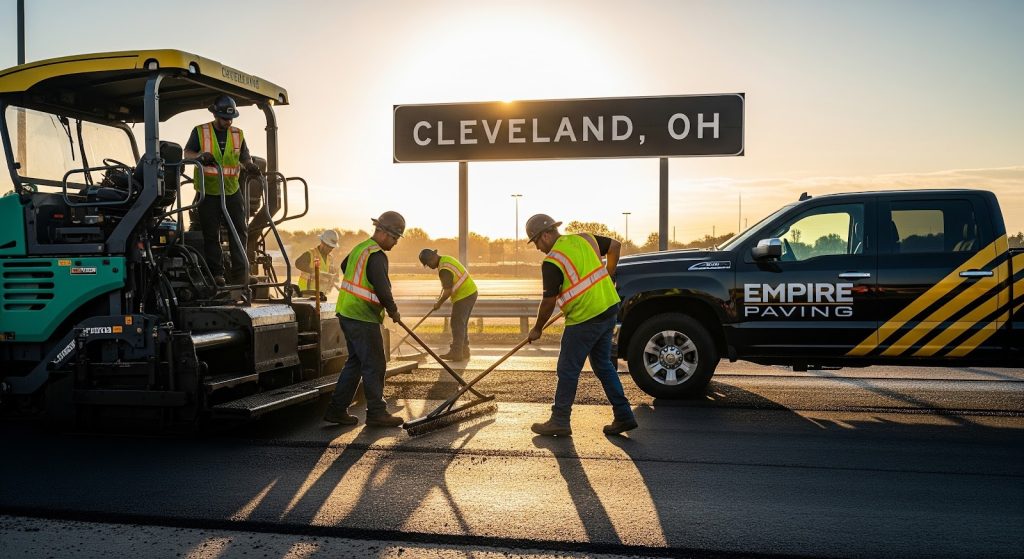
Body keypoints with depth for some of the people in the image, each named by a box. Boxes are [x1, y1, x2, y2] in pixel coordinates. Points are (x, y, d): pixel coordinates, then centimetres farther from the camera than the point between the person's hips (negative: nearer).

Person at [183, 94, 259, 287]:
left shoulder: (238, 134, 11)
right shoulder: (200, 132, 3)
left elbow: (245, 158, 13)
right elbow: (187, 153, 3)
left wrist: (250, 165, -11)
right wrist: (199, 155, -19)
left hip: (232, 191, 3)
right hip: (208, 192, -3)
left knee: (240, 232, 1)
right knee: (211, 234, 0)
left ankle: (239, 273, 7)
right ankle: (216, 274, 7)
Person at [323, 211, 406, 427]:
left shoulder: (360, 248, 15)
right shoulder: (376, 255, -17)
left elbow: (344, 266, 34)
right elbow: (383, 289, -22)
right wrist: (393, 311, -6)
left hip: (348, 313, 10)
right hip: (363, 318, -10)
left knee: (356, 362, 15)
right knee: (374, 365, -2)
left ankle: (337, 410, 18)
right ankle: (376, 413, 4)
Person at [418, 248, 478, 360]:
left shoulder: (444, 269, -21)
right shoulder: (446, 259, 11)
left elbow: (448, 291, -21)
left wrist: (439, 303, -6)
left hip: (463, 296, -10)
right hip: (471, 292, 10)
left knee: (457, 324, -4)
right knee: (462, 324, 16)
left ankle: (456, 353, -1)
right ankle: (464, 351, 21)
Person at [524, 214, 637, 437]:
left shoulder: (552, 262, -14)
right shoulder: (585, 239, 7)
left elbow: (548, 302, -10)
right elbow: (615, 245, 19)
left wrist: (537, 329, 4)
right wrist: (607, 276, 26)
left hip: (584, 319, -8)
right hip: (609, 309, 8)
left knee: (567, 371, 4)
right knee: (603, 365, 18)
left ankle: (559, 422, 13)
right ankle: (623, 416, 20)